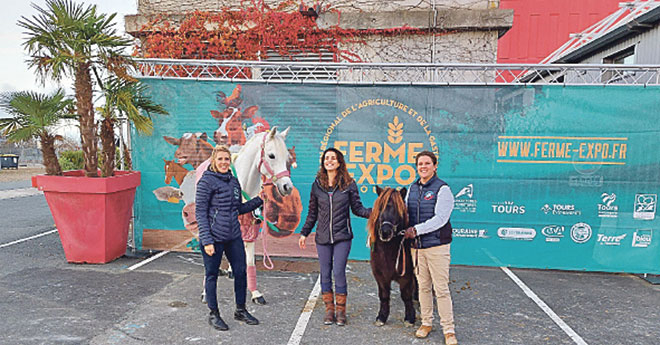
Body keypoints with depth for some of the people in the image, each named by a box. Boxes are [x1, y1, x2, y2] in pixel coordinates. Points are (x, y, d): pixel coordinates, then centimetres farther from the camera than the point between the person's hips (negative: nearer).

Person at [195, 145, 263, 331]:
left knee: (241, 272, 10)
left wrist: (259, 200, 10)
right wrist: (206, 240, -17)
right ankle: (214, 314, 25)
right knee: (212, 275, 8)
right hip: (214, 238, -6)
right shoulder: (206, 181, -9)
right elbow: (200, 213, -11)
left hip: (234, 237, 6)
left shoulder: (234, 181, 10)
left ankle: (241, 310, 28)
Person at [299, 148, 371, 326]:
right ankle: (329, 310, 22)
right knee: (325, 274, 8)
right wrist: (304, 233, 11)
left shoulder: (349, 184, -1)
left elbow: (357, 208, 1)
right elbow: (312, 213, 12)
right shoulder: (317, 185, 6)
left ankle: (341, 311, 15)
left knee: (339, 273, -3)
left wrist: (373, 212, -16)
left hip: (342, 237, -2)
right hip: (323, 237, 3)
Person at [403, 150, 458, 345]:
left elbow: (440, 219, -17)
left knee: (441, 289, -1)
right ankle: (426, 322, 29)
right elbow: (406, 212, 17)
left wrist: (416, 230, -20)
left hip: (437, 246, -5)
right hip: (417, 246, 5)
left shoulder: (442, 189, -9)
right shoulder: (412, 188, 10)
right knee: (423, 286, 14)